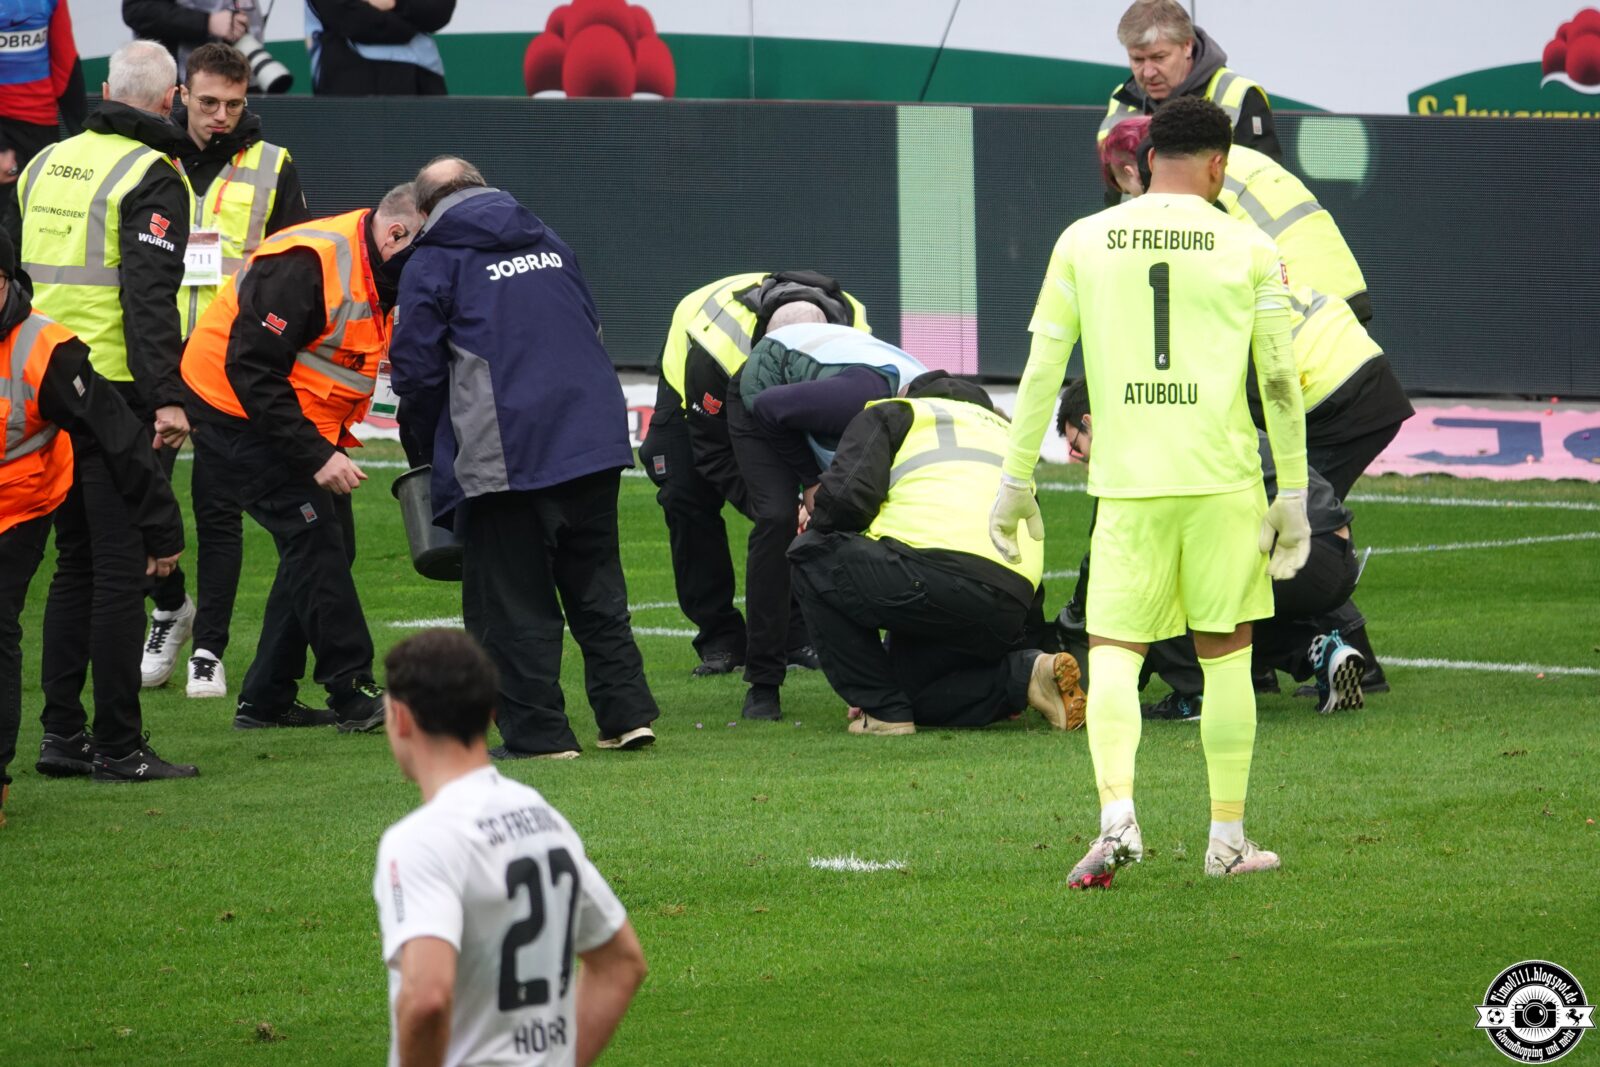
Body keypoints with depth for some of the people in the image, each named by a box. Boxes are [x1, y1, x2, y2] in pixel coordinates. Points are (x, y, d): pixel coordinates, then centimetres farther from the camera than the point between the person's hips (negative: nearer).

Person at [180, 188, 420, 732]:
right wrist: (315, 457, -30)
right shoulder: (306, 264, -27)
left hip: (300, 420, 10)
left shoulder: (382, 275, 3)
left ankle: (266, 700, 15)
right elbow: (252, 369, -29)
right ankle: (353, 693, -11)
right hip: (236, 415, -10)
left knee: (330, 545, 8)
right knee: (314, 540, -14)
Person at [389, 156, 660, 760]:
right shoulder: (547, 243, 19)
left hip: (507, 455, -5)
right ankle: (627, 714, 13)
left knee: (514, 601, 2)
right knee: (596, 584, 16)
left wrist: (432, 454, 16)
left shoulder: (432, 262, 2)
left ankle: (538, 733, 1)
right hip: (596, 438, 5)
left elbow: (416, 370, 0)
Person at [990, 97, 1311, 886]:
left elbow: (1042, 369, 7)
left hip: (1127, 482, 0)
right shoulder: (1248, 248, 2)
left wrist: (1016, 479, 13)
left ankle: (1116, 814, -19)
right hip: (1223, 480, 0)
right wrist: (1293, 494, 8)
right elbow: (1281, 382, 2)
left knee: (1113, 654, 2)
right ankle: (1227, 837, 12)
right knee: (1226, 655, 10)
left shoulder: (1083, 242, 6)